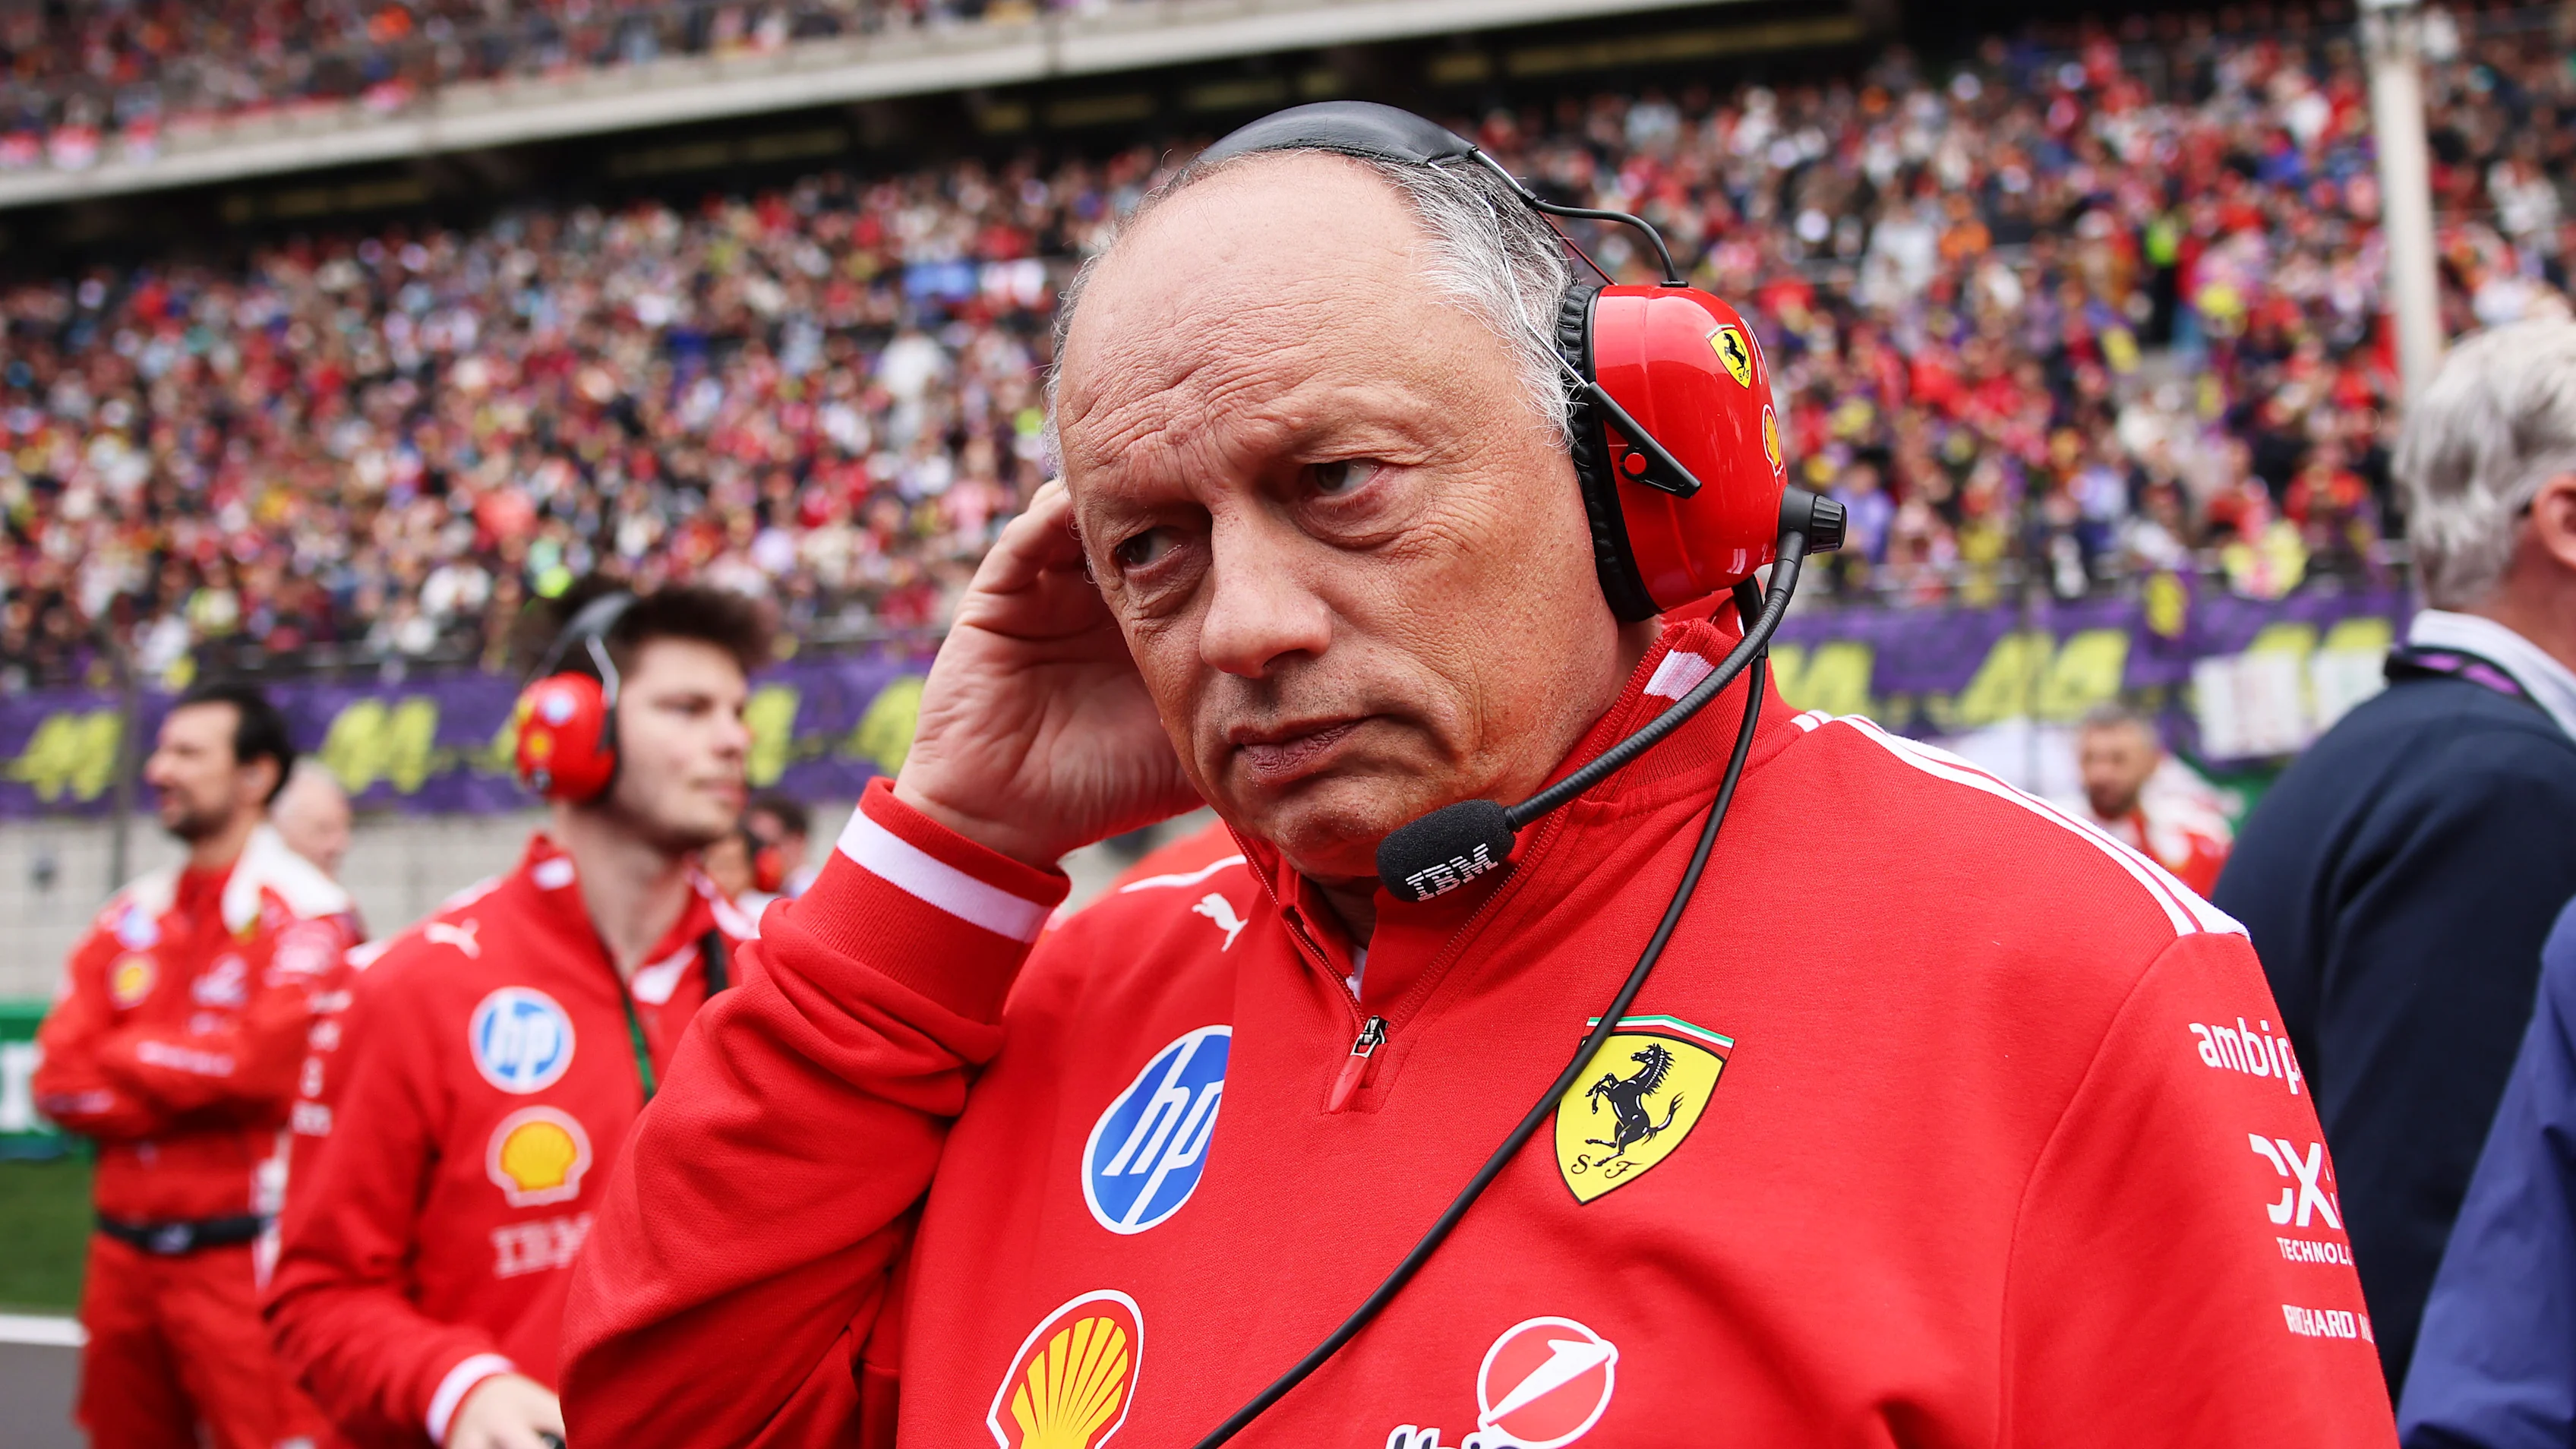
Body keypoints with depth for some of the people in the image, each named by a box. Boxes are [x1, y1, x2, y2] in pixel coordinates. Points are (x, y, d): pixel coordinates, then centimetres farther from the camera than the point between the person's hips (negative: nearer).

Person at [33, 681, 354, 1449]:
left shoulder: (302, 912, -7)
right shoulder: (132, 917, 12)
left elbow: (258, 1060, -18)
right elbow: (59, 1077, 6)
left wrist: (126, 1059, -3)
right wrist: (188, 1083, -9)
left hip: (241, 1252, -7)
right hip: (124, 1251, 7)